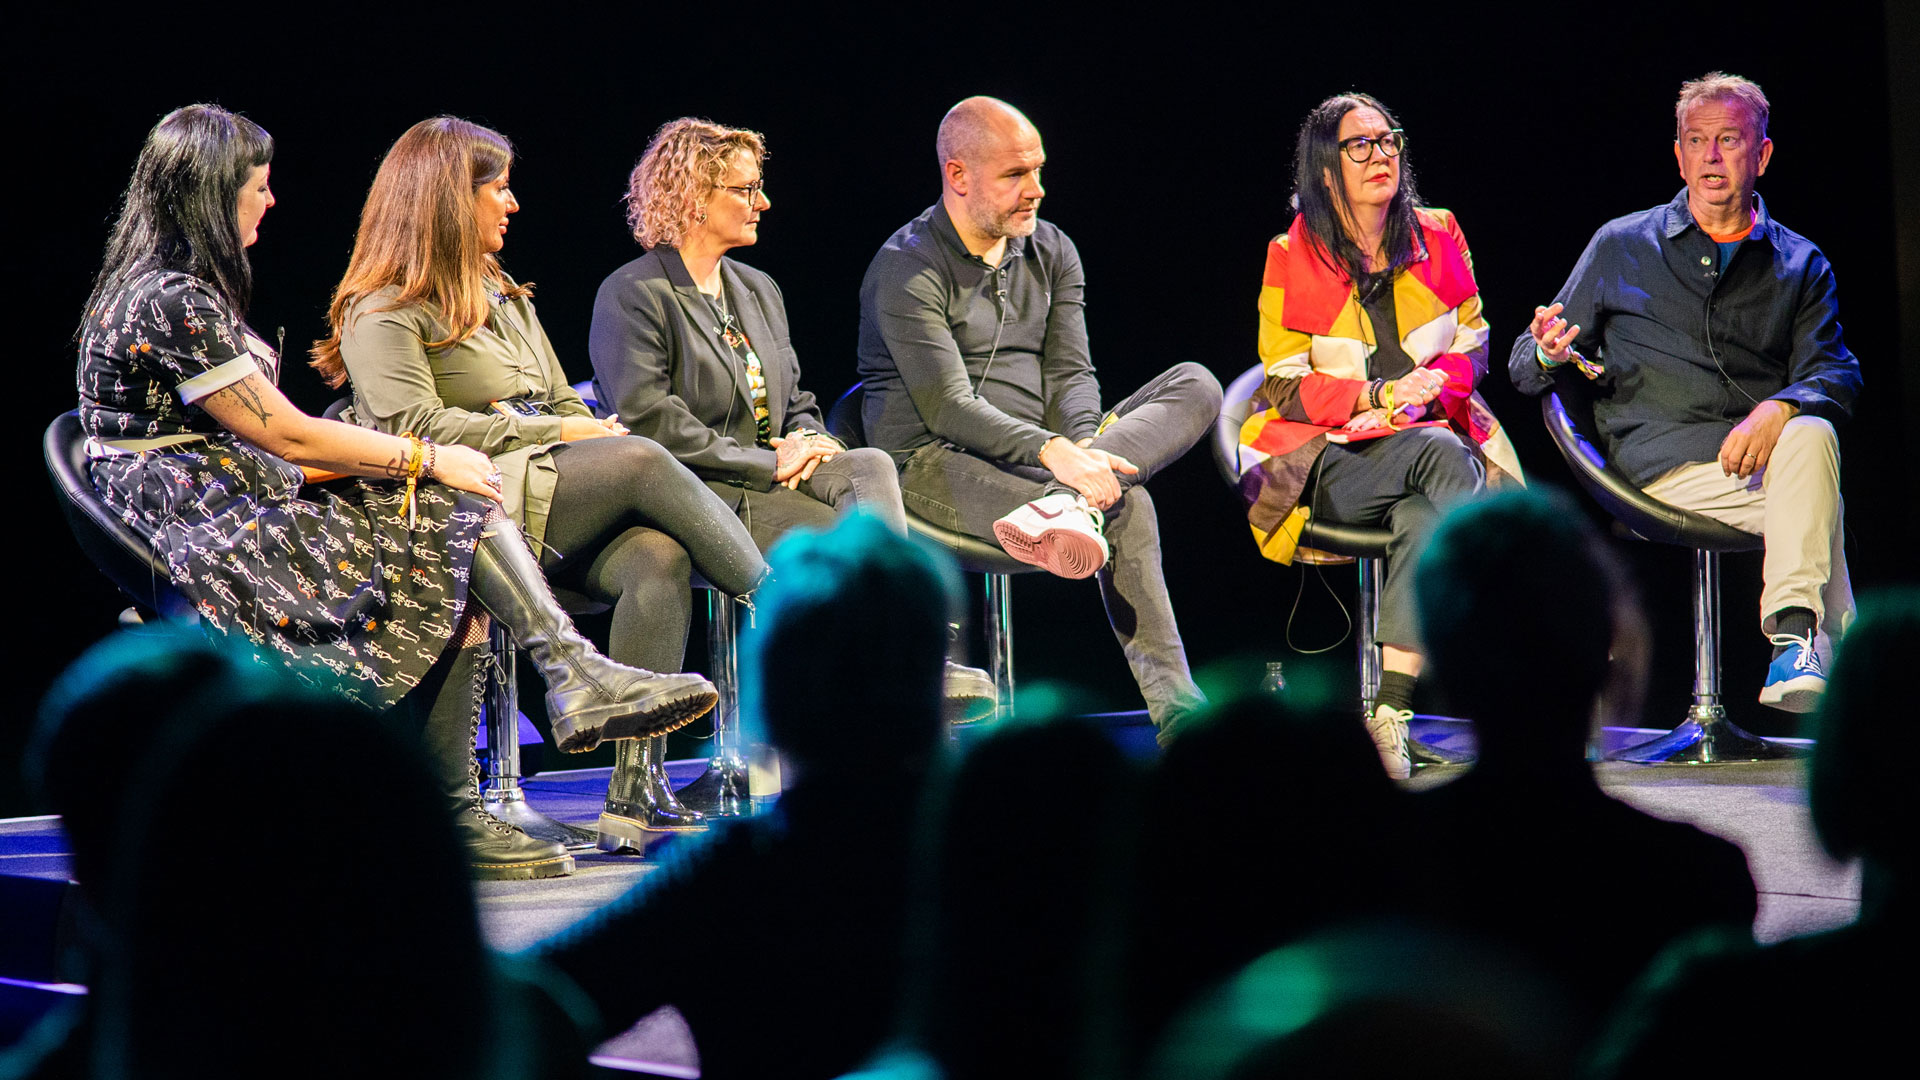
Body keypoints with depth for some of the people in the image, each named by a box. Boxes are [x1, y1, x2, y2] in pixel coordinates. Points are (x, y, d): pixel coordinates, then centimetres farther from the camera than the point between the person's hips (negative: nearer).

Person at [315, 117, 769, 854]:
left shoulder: (505, 297, 27)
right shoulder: (383, 312, 2)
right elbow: (414, 427, -12)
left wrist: (594, 434, -1)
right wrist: (553, 433, -11)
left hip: (557, 500, 7)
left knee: (658, 557, -27)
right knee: (643, 460, -28)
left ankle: (635, 795, -34)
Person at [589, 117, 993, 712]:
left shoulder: (758, 290, 22)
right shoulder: (631, 295, -3)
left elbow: (795, 403, 26)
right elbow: (648, 422, -14)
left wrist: (808, 443, -1)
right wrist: (770, 463, -16)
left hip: (772, 479, 7)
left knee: (872, 466, -26)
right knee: (856, 536, -28)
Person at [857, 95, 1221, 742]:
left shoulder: (1053, 253, 13)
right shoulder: (906, 269, -10)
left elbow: (1070, 372, 5)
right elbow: (947, 406, -19)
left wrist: (1085, 446, -20)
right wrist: (1053, 452, -35)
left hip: (1035, 456, 7)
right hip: (935, 463, -7)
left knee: (1195, 387, -17)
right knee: (1126, 507, -32)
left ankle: (1065, 502, -39)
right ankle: (1173, 705, -38)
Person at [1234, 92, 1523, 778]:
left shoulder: (1437, 237, 11)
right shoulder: (1293, 257, 2)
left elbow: (1473, 348, 14)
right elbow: (1286, 385, -1)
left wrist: (1428, 385, -9)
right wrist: (1375, 398, -16)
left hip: (1430, 434, 2)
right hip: (1332, 461, -2)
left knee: (1421, 521, -36)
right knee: (1442, 455, -35)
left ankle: (1390, 709, -41)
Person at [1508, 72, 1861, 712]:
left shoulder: (1800, 264, 18)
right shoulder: (1621, 248, 16)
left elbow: (1835, 372, 3)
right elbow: (1526, 372, 17)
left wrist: (1779, 410, -20)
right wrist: (1550, 356, -9)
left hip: (1772, 450, 2)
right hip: (1665, 462, -2)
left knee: (1811, 434, -36)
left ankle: (1795, 635, -42)